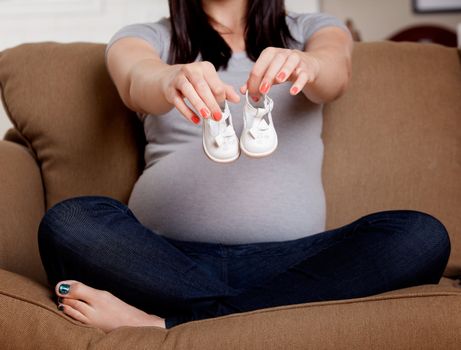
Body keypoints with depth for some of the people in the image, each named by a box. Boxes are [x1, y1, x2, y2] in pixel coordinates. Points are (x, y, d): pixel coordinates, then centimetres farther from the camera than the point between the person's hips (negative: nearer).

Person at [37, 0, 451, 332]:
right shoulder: (147, 38, 15)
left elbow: (335, 72, -5)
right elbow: (137, 82, -9)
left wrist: (305, 65, -30)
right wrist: (170, 80, -34)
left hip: (286, 260, 1)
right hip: (170, 255, 0)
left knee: (423, 237, -24)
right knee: (68, 222, -27)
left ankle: (166, 322, -25)